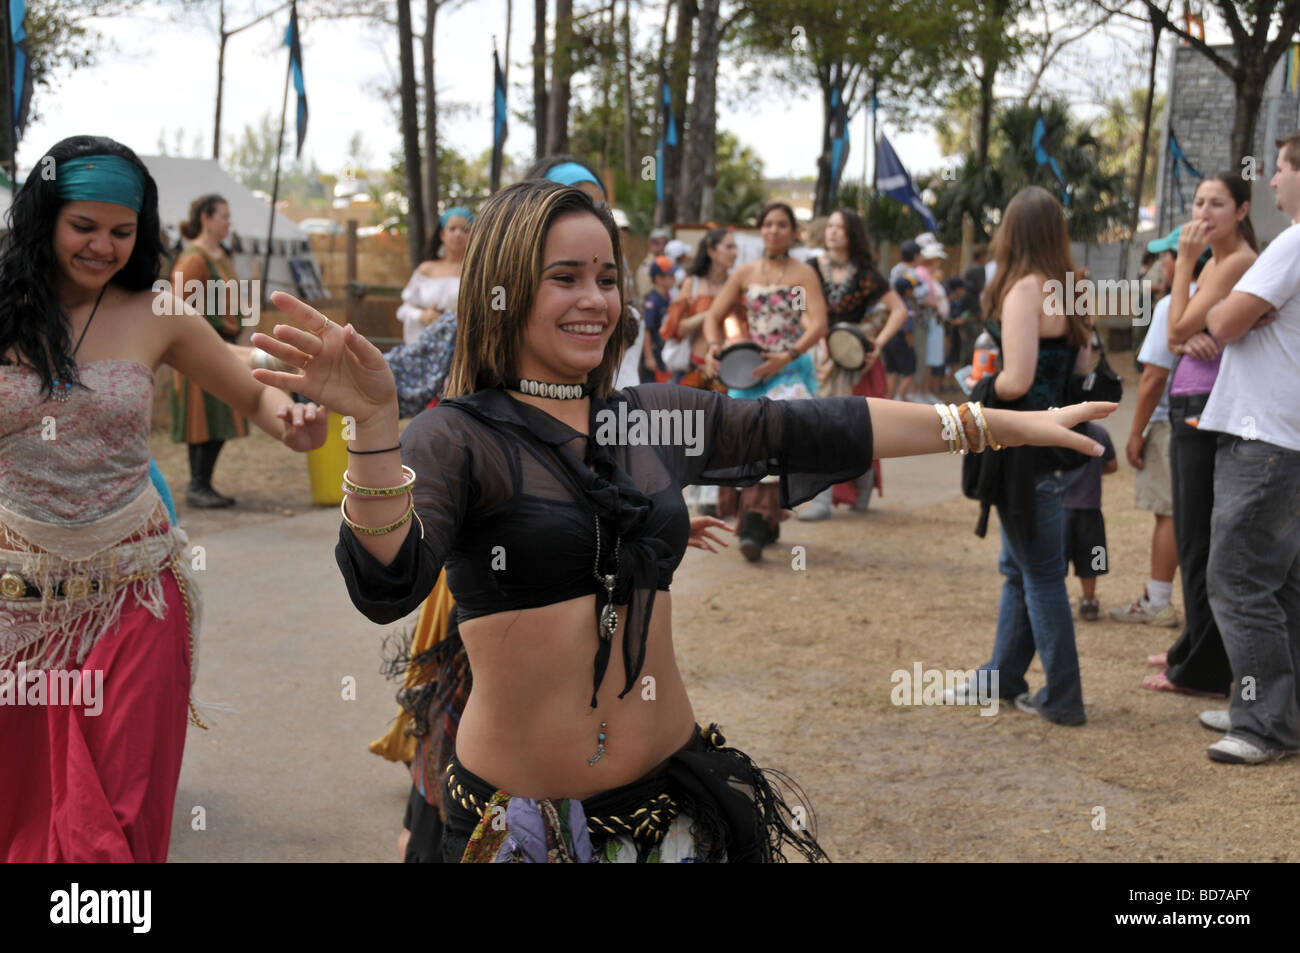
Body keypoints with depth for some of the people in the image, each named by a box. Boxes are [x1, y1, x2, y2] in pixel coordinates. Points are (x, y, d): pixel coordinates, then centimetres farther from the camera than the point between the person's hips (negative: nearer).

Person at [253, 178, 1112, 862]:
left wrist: (1011, 425, 9)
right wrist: (375, 423, -38)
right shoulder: (460, 438, -8)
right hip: (521, 815, -4)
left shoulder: (659, 420, 7)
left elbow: (823, 429, 8)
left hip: (673, 789, 5)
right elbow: (387, 586, -24)